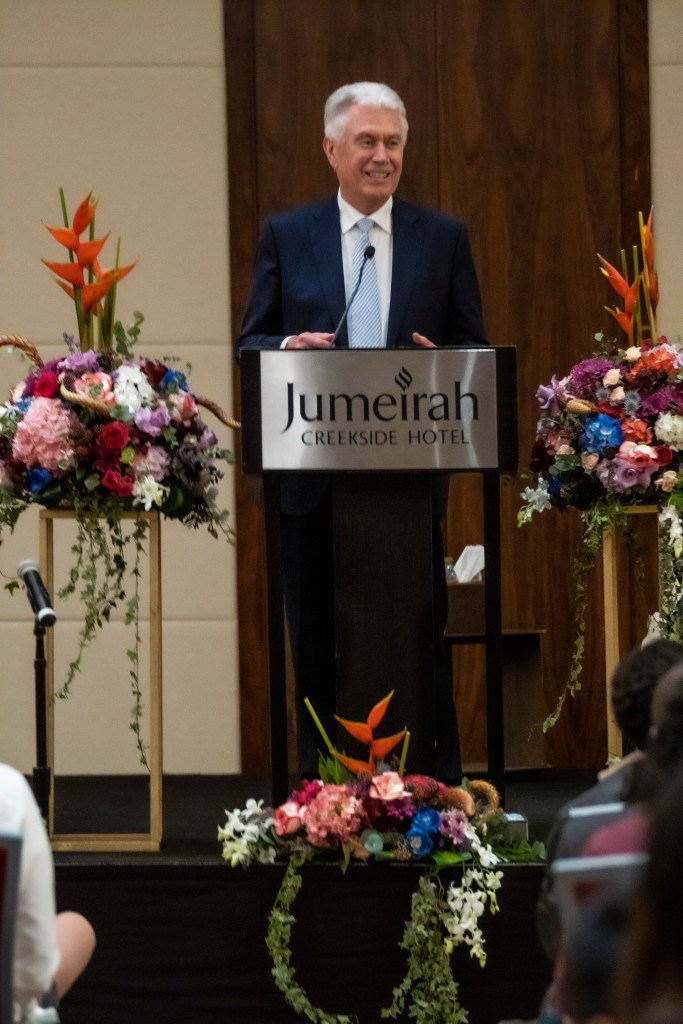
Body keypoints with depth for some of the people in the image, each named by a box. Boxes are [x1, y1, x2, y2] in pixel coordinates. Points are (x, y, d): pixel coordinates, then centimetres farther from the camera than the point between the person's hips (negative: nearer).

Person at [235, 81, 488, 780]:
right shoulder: (286, 236, 7)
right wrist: (286, 348, -15)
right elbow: (250, 344, 7)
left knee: (421, 637, 0)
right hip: (312, 472, 0)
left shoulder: (443, 238, 8)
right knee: (317, 644, 5)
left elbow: (474, 349, 9)